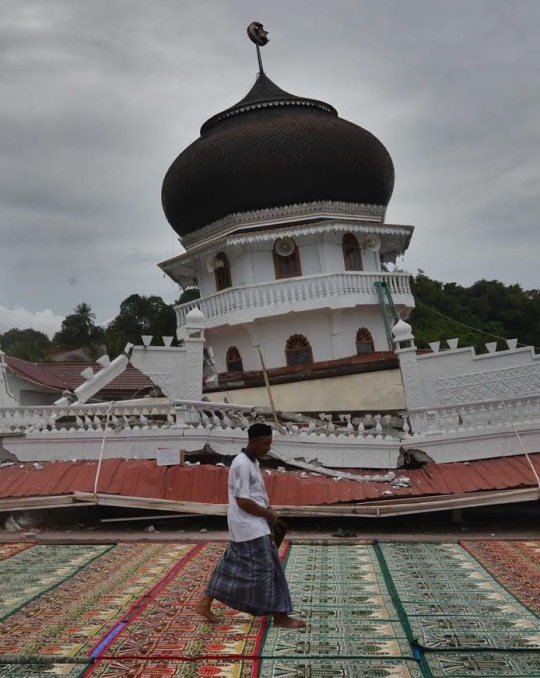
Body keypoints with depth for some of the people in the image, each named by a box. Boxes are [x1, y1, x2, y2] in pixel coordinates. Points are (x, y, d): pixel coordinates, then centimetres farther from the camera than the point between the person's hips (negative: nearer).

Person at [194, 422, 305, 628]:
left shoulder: (253, 462, 11)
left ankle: (204, 603, 23)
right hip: (249, 526, -10)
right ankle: (280, 616, 7)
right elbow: (243, 501, -24)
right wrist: (268, 514, -13)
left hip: (251, 525, 10)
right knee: (265, 568, -2)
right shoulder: (242, 465, -21)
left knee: (233, 566, 15)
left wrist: (268, 511, 6)